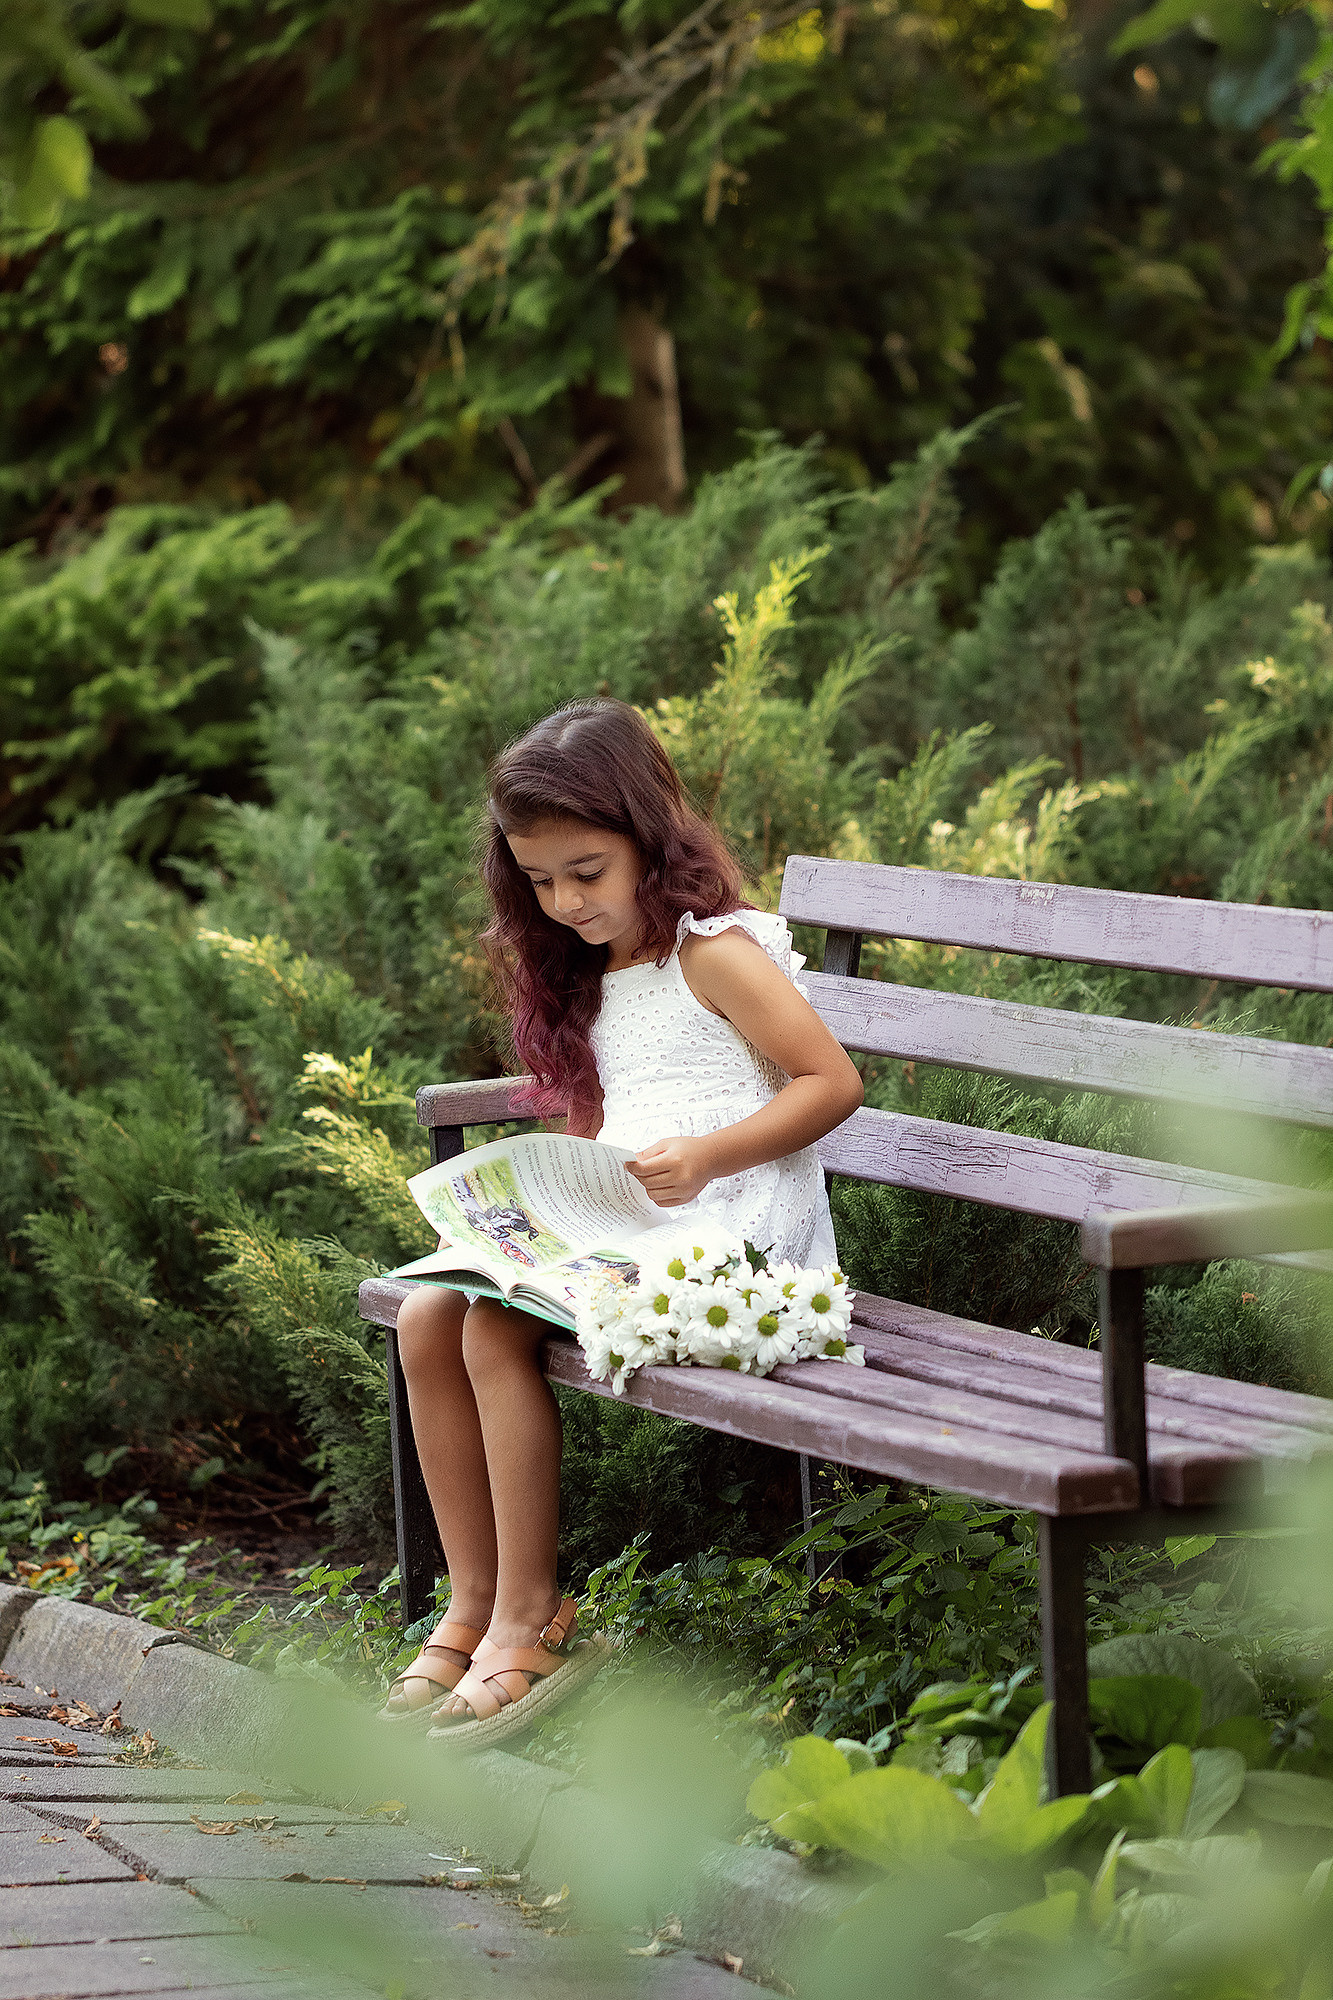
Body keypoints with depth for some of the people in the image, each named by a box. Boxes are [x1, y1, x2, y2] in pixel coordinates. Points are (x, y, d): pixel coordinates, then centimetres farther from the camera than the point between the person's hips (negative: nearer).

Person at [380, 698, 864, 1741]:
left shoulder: (714, 952, -8)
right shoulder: (593, 976, 19)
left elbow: (833, 1080, -13)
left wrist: (706, 1157, -24)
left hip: (729, 1233, -9)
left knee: (497, 1329, -25)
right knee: (425, 1318, -9)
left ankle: (532, 1617, -18)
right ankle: (475, 1604, -5)